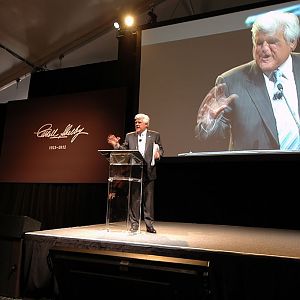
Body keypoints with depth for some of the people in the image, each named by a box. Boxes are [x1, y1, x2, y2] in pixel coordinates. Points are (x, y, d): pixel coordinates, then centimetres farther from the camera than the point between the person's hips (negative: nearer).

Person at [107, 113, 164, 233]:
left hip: (148, 172, -1)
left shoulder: (155, 135, 7)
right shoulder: (129, 136, 12)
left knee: (148, 199, 5)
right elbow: (124, 150, 10)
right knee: (133, 199, 5)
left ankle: (149, 225, 16)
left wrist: (158, 154, -18)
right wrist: (116, 145, -7)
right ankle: (134, 224, 16)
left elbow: (160, 150, 4)